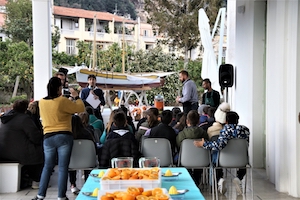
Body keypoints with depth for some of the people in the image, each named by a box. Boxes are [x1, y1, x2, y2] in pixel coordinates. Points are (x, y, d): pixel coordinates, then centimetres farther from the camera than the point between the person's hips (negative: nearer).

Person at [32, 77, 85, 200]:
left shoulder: (42, 102, 5)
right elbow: (81, 108, -7)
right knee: (63, 168, 1)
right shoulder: (62, 101, -12)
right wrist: (76, 96, 7)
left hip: (48, 137, 5)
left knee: (48, 167, 15)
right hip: (64, 136, -4)